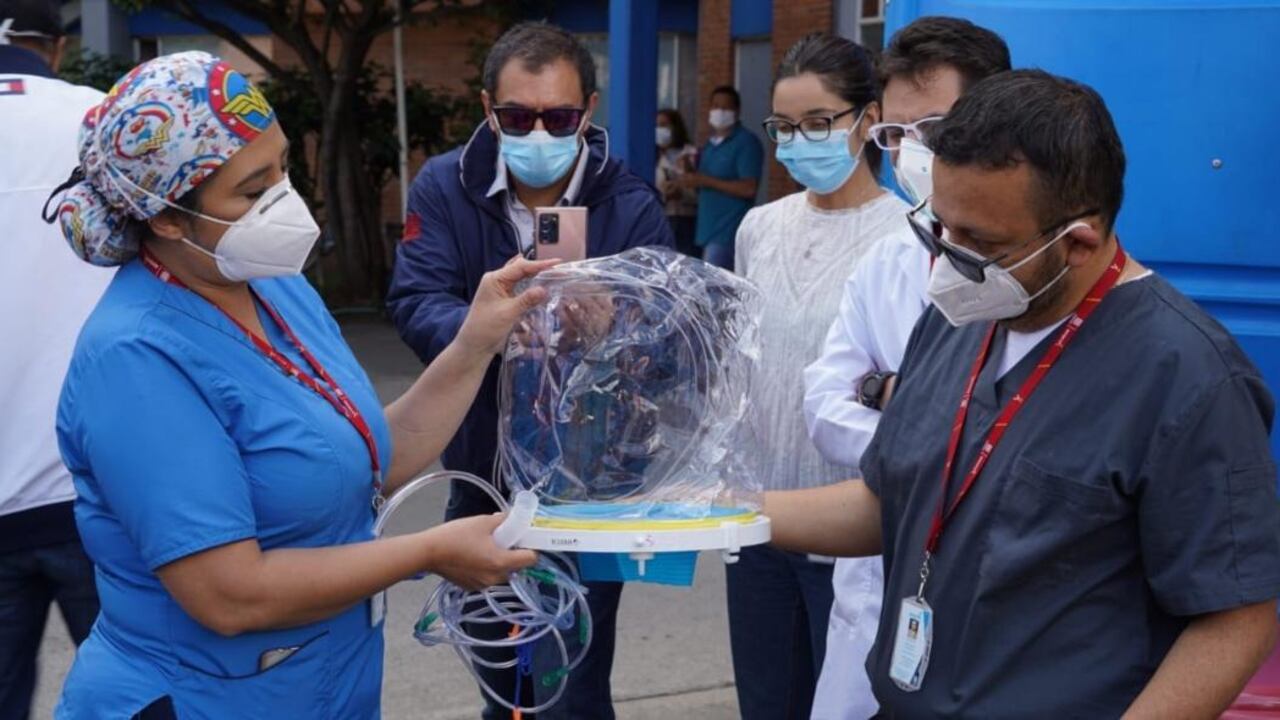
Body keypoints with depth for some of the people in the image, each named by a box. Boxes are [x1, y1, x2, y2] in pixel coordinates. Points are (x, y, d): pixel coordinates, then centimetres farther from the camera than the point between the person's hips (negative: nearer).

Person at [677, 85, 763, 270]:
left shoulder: (747, 143, -7)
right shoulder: (710, 145, 19)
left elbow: (748, 188, -17)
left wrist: (705, 181, -17)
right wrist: (691, 176, 3)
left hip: (728, 232, -8)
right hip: (708, 229, 8)